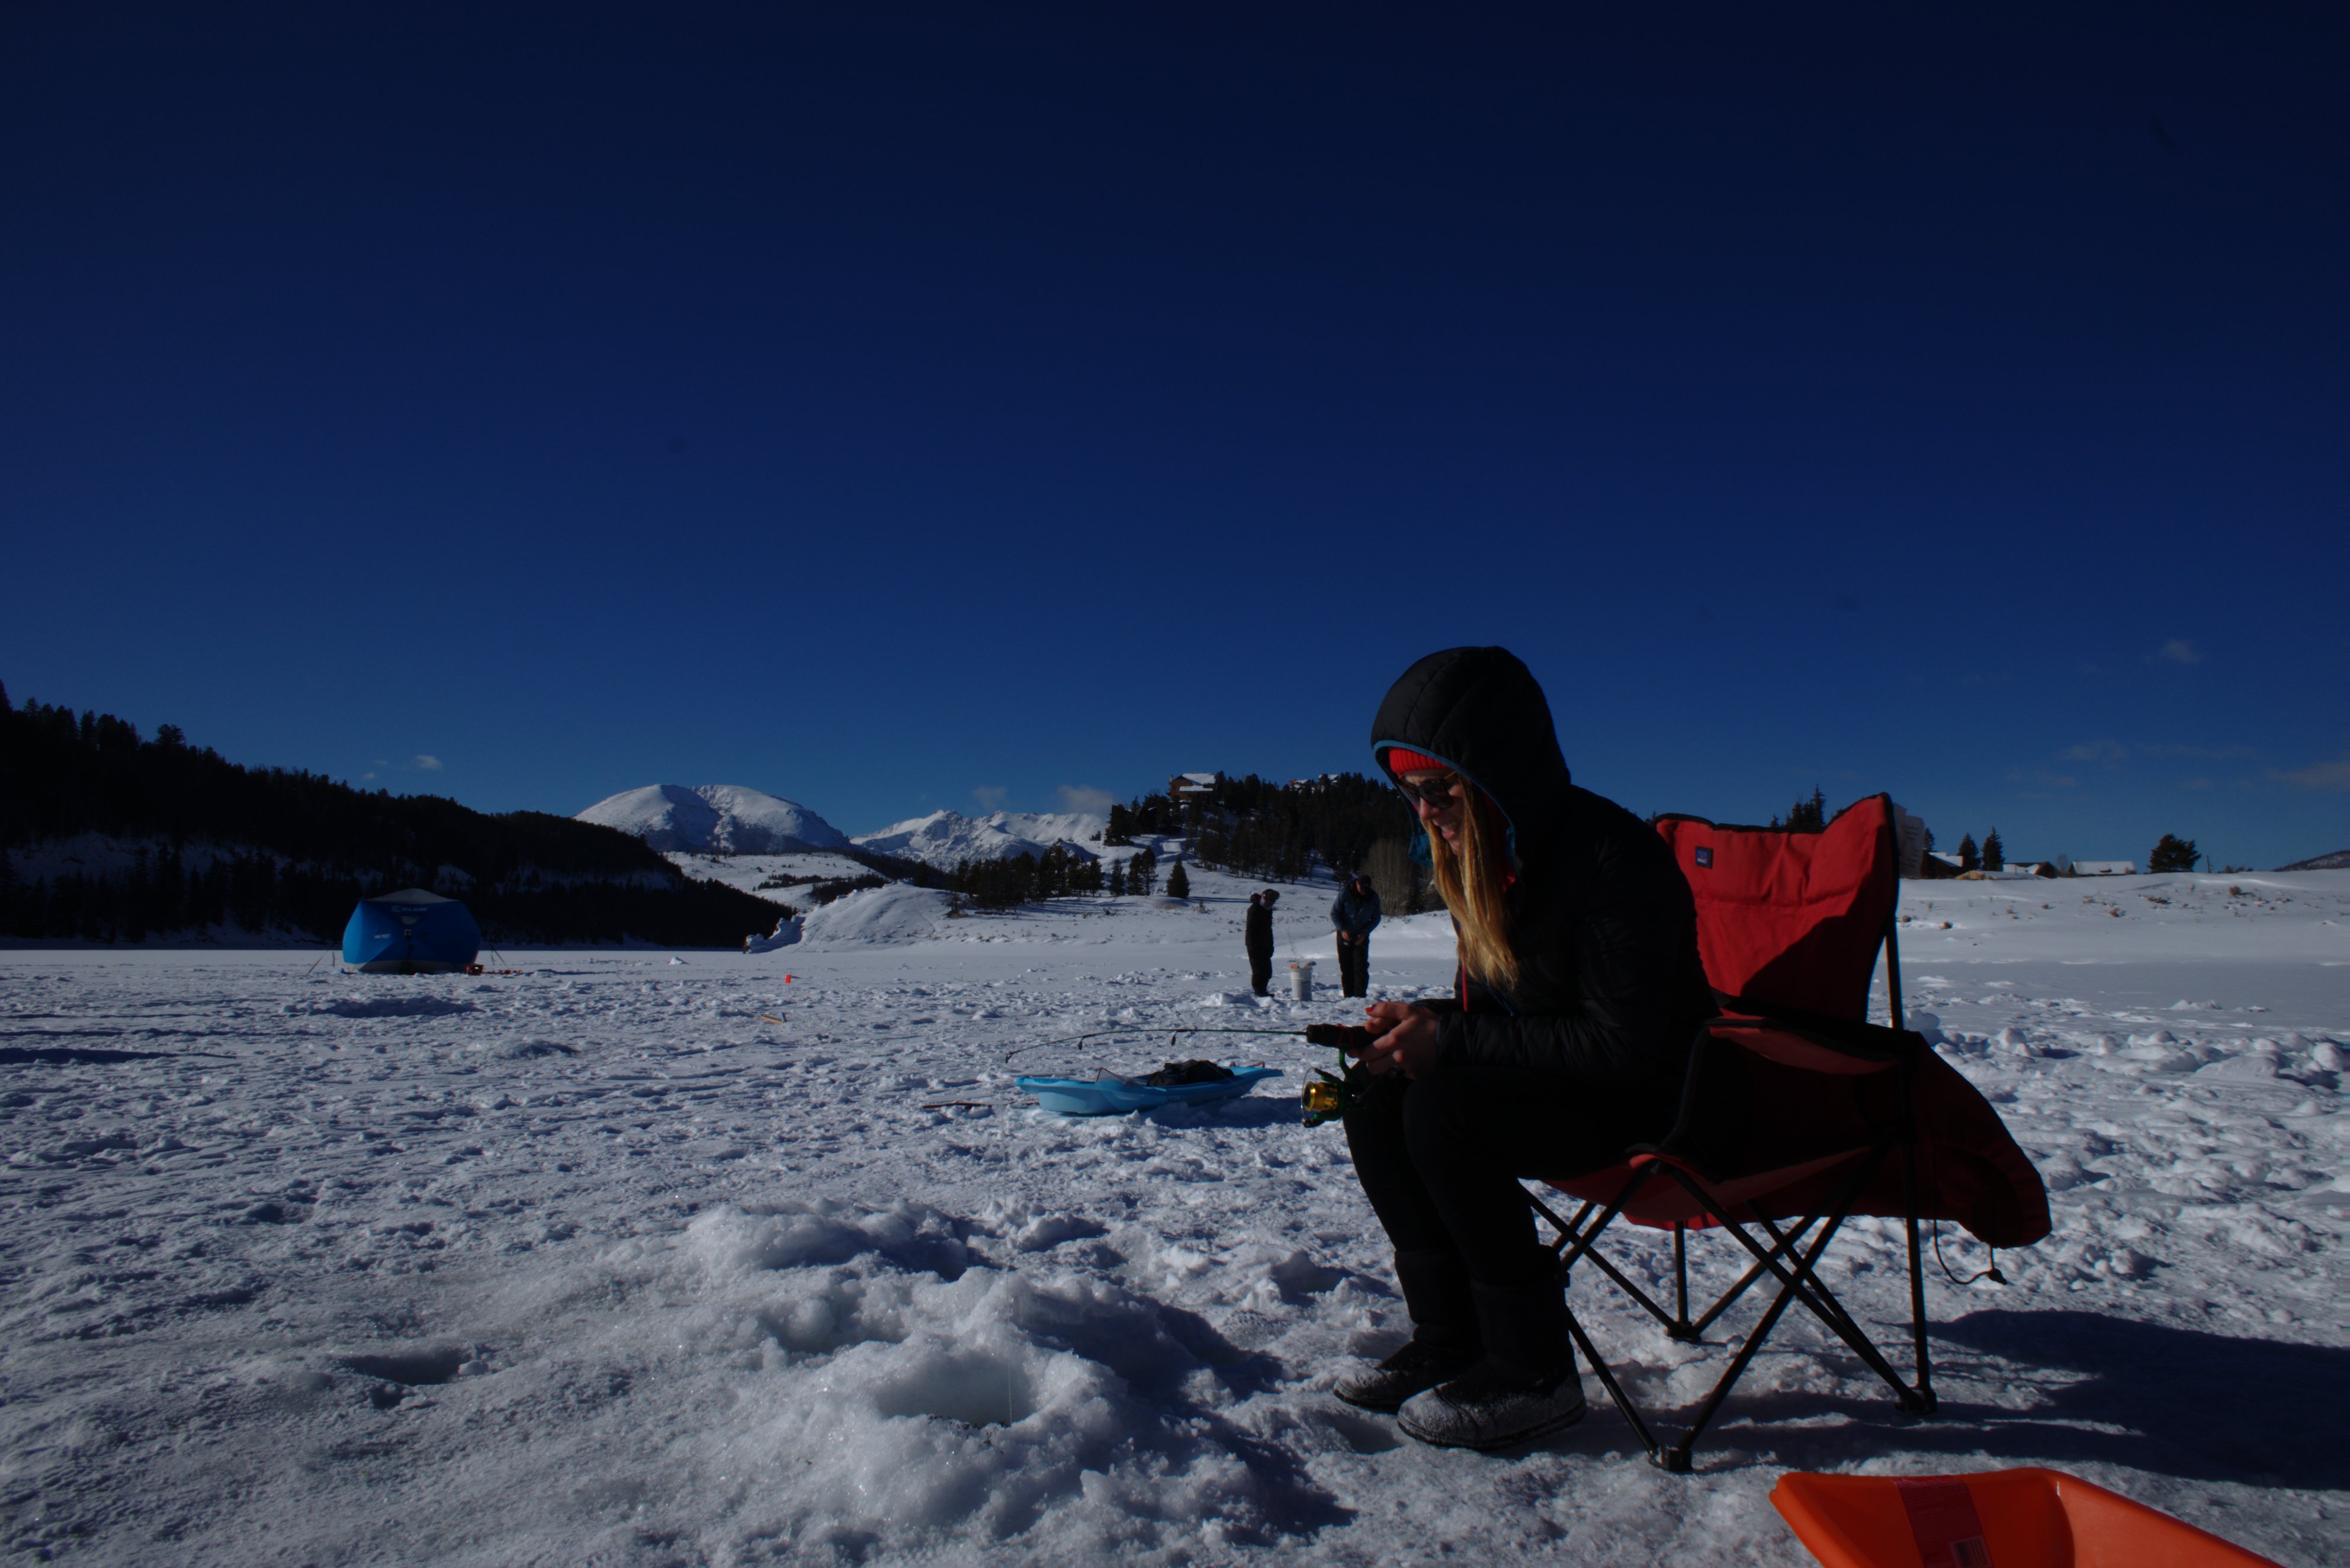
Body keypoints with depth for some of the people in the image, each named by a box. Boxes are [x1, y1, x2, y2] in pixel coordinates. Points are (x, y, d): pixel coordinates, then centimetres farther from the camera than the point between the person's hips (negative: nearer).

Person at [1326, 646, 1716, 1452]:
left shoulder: (1611, 856, -24)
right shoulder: (1480, 856, 3)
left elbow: (1623, 1045, -27)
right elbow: (1487, 1005, 12)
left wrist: (1449, 1039, -24)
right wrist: (1415, 1028, -11)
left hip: (1652, 1095, -8)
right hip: (1552, 1078, 8)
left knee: (1445, 1111, -27)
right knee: (1376, 1105, -9)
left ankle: (1534, 1375, -13)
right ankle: (1448, 1345, 0)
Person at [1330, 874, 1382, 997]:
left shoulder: (1373, 897, -7)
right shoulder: (1345, 893, -13)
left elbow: (1376, 919, 3)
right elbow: (1334, 913, -6)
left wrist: (1365, 933, -10)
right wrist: (1342, 930, -18)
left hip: (1361, 937, 0)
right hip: (1345, 935, 0)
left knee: (1361, 967, -10)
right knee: (1346, 967, 3)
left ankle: (1360, 995, -10)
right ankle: (1348, 995, 11)